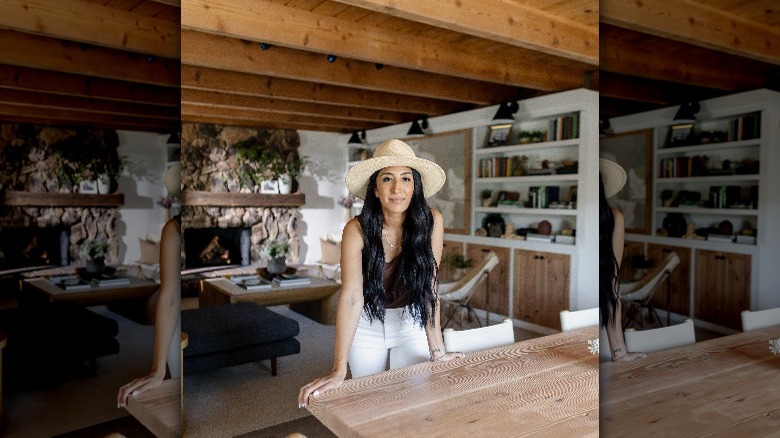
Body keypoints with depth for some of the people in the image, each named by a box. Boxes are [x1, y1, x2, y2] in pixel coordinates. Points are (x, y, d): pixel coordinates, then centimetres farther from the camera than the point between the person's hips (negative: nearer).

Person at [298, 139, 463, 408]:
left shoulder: (431, 222, -19)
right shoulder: (357, 230, -23)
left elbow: (429, 288, -17)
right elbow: (352, 296, -28)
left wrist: (437, 352, -20)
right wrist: (338, 370, -33)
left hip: (412, 324, 1)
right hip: (366, 326, 0)